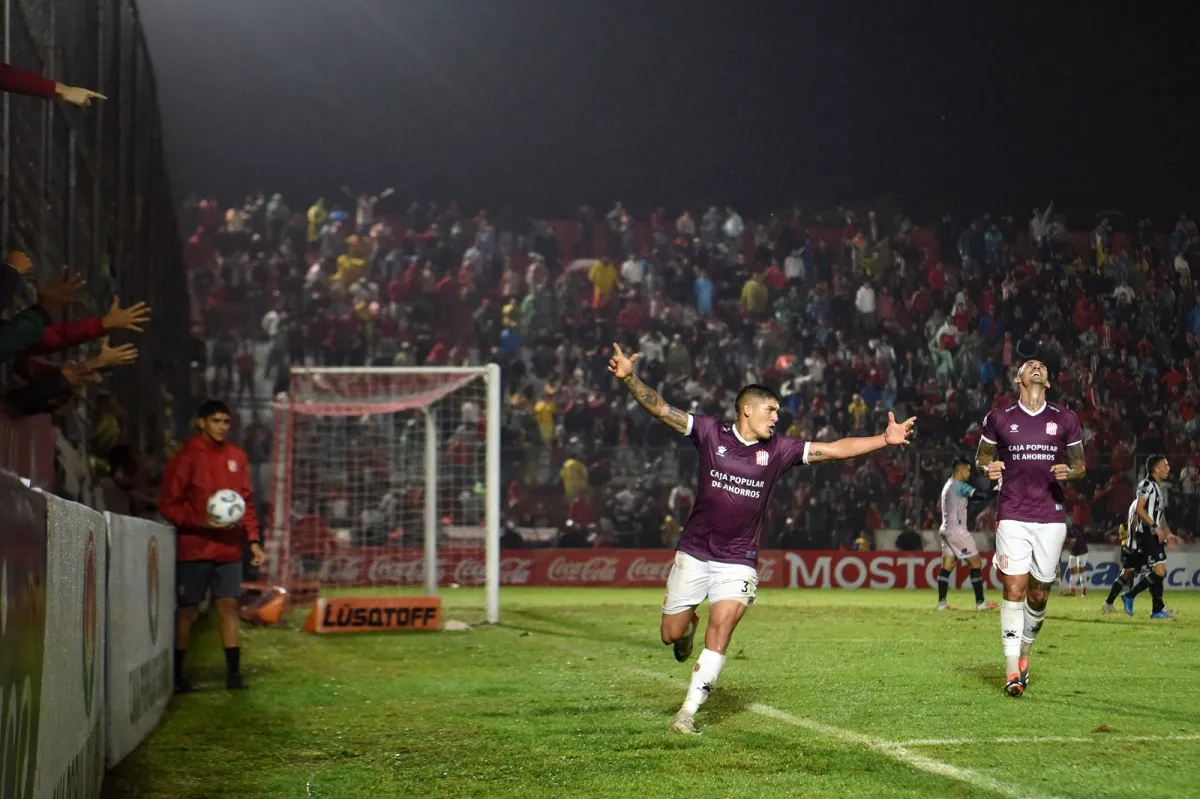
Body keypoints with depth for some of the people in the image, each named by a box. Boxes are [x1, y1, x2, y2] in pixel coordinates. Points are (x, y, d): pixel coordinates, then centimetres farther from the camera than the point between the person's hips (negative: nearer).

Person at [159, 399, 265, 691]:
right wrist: (202, 523, -19)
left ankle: (233, 674, 2)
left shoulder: (237, 457, 9)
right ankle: (176, 675, 8)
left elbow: (247, 501, 14)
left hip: (228, 548, 4)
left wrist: (253, 540, 5)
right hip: (194, 548, -4)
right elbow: (168, 505, -7)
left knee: (229, 606, 0)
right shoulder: (186, 458, -6)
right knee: (187, 609, 1)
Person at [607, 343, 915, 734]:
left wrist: (885, 439, -8)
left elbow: (834, 450, 0)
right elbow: (661, 409, -9)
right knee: (671, 634, 5)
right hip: (694, 554, 0)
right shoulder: (711, 433, -4)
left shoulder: (778, 449, 0)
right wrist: (629, 379, -24)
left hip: (738, 561, 0)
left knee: (721, 630, -17)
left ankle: (689, 711, -10)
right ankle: (689, 624, 43)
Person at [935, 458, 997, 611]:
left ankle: (942, 602, -1)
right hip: (956, 530, -9)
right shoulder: (959, 486, -12)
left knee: (947, 566, 5)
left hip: (946, 529, 9)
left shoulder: (948, 486, 18)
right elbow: (980, 495, -21)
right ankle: (980, 602, -3)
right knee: (976, 563, -3)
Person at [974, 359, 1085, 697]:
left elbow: (1079, 464, 14)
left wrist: (1069, 472, -9)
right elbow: (982, 456, 17)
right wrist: (988, 467, -7)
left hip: (1051, 517, 2)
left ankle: (1025, 653, 28)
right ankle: (1012, 669, -9)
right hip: (1013, 515, -2)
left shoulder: (1065, 420, 7)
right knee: (1014, 588, -11)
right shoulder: (999, 419, 4)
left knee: (1039, 593, 5)